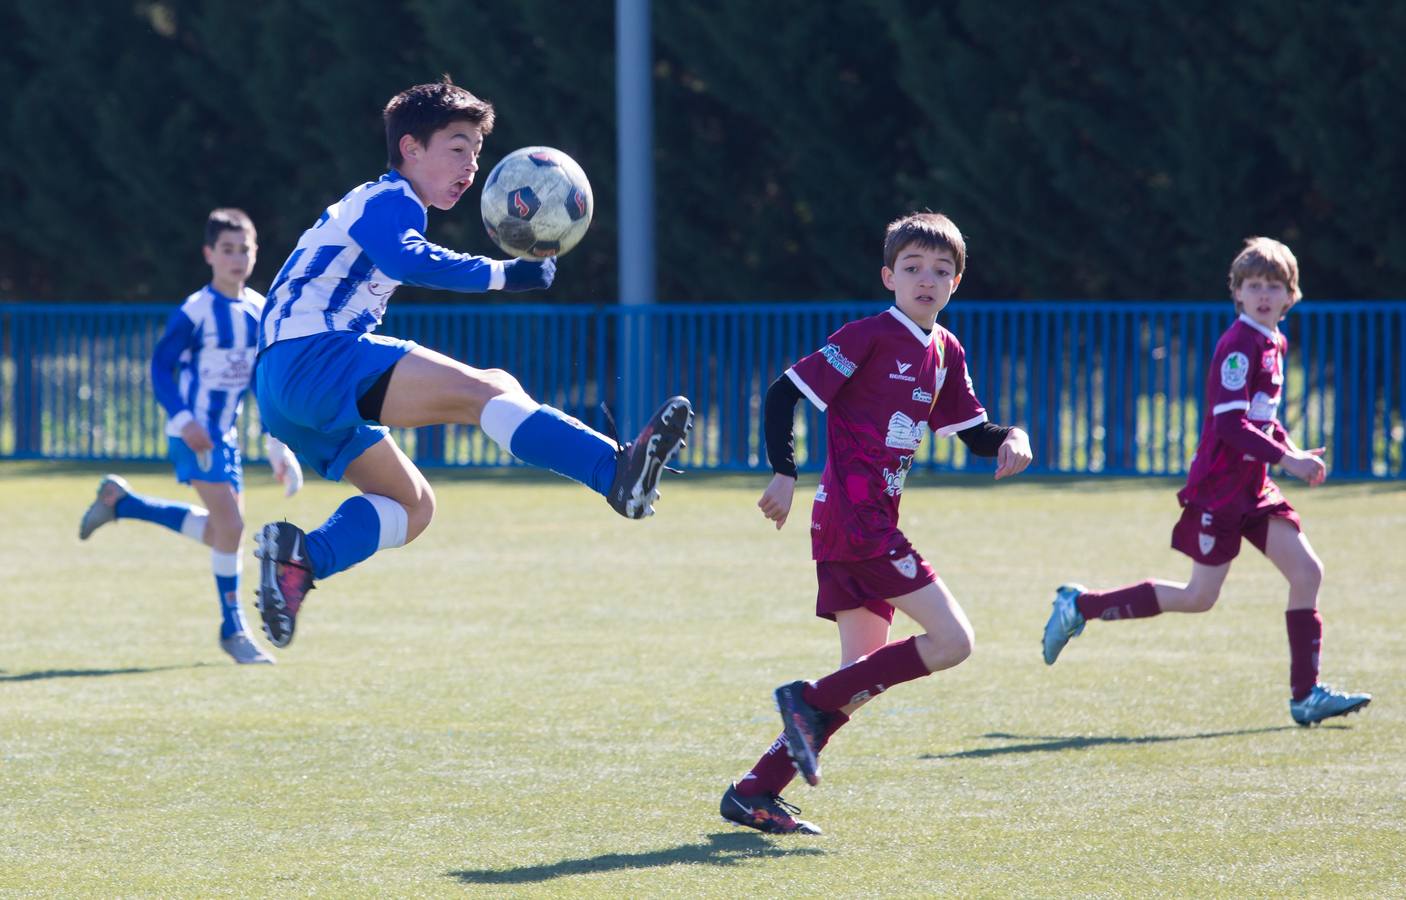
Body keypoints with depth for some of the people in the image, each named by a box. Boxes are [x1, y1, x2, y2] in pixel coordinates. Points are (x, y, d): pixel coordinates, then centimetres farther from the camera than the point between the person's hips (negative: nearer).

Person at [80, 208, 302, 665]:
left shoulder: (260, 311, 6)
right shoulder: (196, 311, -13)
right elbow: (161, 366, -11)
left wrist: (276, 445, 11)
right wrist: (183, 420, -23)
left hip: (225, 433, 8)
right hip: (195, 432, -8)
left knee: (219, 530, 15)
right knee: (230, 524, -15)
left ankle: (120, 502, 29)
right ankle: (232, 630, -4)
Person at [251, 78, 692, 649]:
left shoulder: (371, 206, 29)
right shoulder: (389, 199, -2)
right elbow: (406, 259, -25)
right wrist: (500, 274, -28)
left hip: (283, 388, 10)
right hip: (315, 353, -10)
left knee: (412, 506, 13)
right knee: (490, 389, -22)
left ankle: (300, 558, -7)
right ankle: (618, 473, -37)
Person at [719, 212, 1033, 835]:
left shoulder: (944, 352, 14)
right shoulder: (868, 336, -10)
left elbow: (973, 431, 20)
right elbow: (784, 393, -11)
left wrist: (1010, 439, -1)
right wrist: (784, 473, -18)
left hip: (876, 522, 9)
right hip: (854, 519, -9)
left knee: (864, 676, 10)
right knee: (952, 640, -14)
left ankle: (755, 793, 11)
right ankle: (812, 702, -9)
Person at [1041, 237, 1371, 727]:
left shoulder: (1274, 344, 12)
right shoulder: (1239, 345, -17)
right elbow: (1229, 424, -25)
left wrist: (1291, 451, 9)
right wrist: (1286, 459, -25)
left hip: (1254, 486, 8)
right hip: (1219, 488, -8)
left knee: (1306, 571, -3)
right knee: (1199, 598, -2)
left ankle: (1306, 695, 0)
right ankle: (1081, 605, 12)